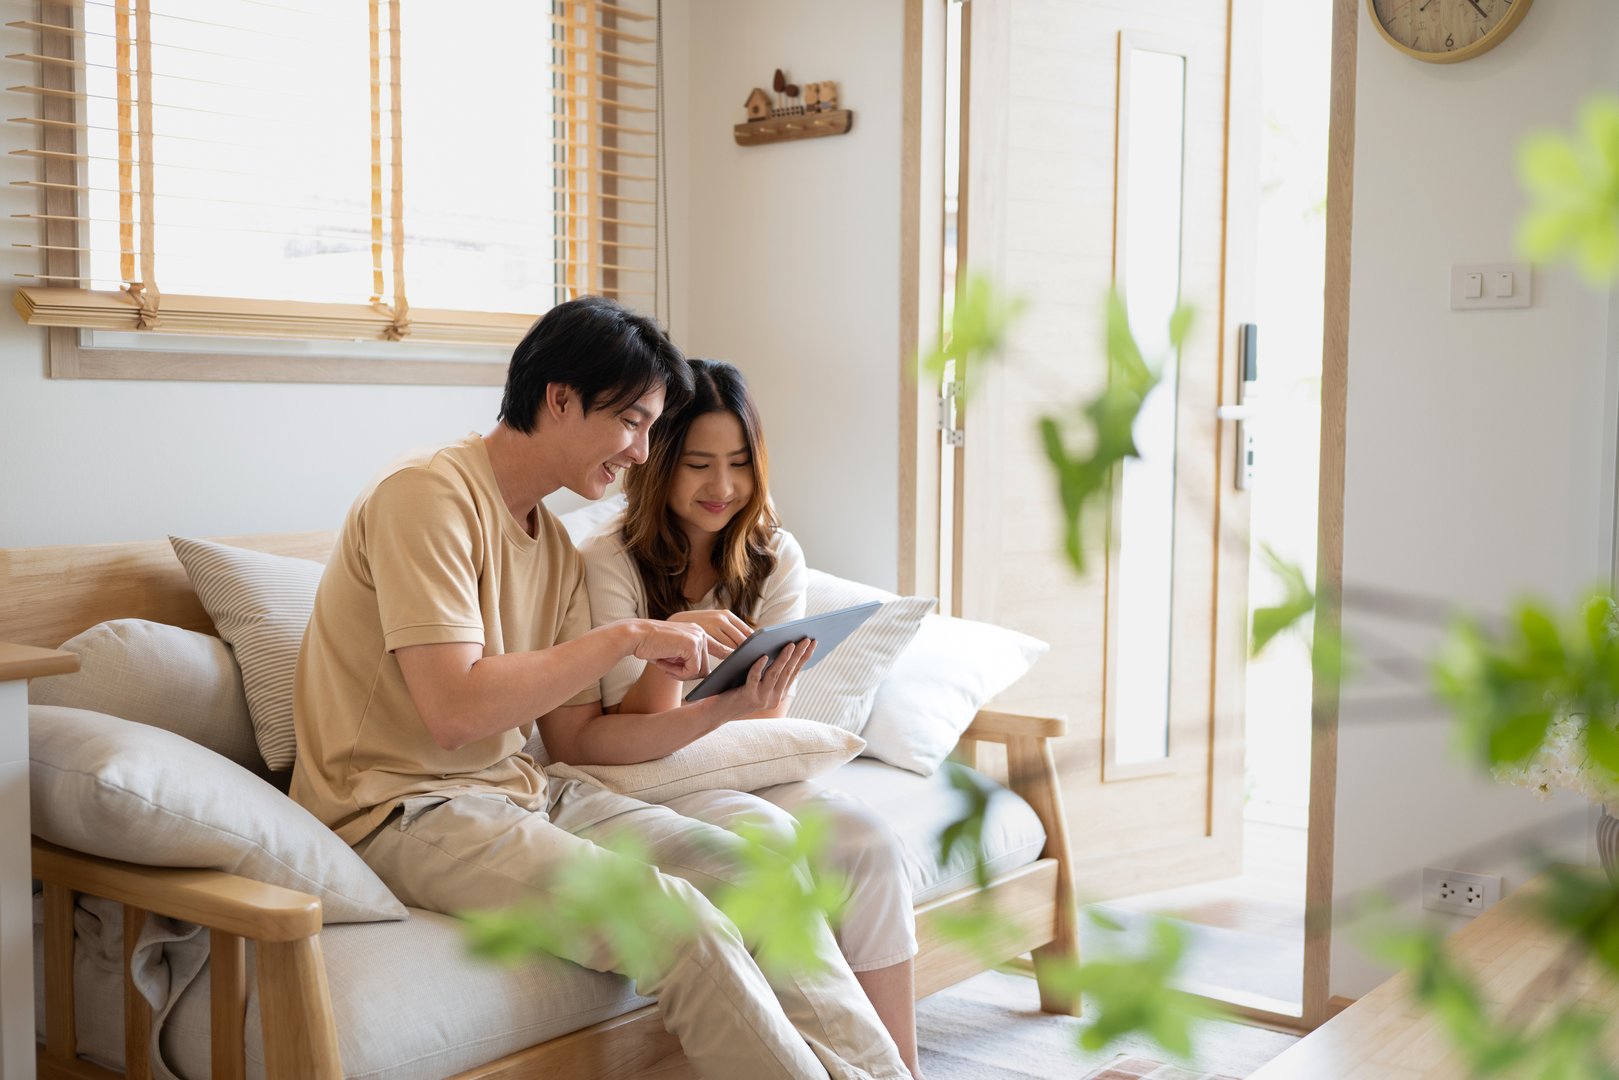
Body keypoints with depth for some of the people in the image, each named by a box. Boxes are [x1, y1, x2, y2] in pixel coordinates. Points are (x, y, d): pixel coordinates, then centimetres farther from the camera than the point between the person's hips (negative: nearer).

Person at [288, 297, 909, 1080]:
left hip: (513, 788, 8)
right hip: (403, 808, -8)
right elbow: (454, 710, -24)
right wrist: (625, 638, -18)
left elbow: (576, 734, 10)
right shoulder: (428, 493, -14)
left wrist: (722, 709, -3)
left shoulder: (557, 549, 12)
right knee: (675, 918, -25)